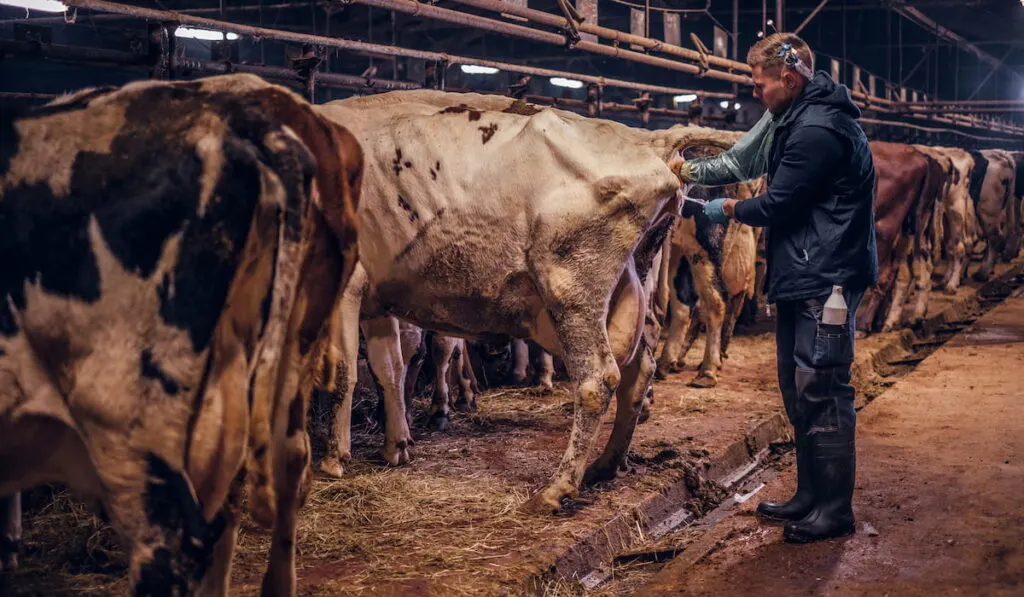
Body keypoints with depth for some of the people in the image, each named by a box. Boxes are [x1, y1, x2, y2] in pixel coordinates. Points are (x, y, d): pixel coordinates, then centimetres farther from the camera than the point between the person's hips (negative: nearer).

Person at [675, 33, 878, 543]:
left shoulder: (818, 129, -19)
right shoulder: (789, 119, 14)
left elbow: (777, 203, -17)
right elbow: (742, 160, 25)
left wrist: (728, 210, 0)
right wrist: (691, 171, 15)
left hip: (826, 280, -11)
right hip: (799, 277, 11)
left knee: (822, 391, -7)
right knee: (797, 387, 15)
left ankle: (835, 511, 1)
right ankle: (810, 496, 24)